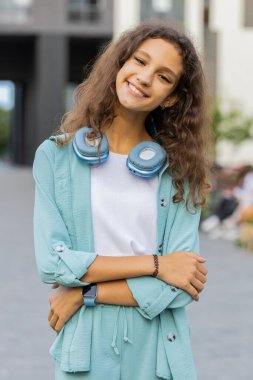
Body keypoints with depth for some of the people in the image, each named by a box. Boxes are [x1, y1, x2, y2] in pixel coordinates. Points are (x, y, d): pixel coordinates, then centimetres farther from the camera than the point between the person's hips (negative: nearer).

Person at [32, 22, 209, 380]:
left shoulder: (180, 168, -2)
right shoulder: (56, 155, -3)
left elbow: (180, 286, -10)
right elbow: (51, 262, -12)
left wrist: (85, 295, -13)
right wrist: (154, 263, -14)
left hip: (160, 350, 1)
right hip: (86, 348, 0)